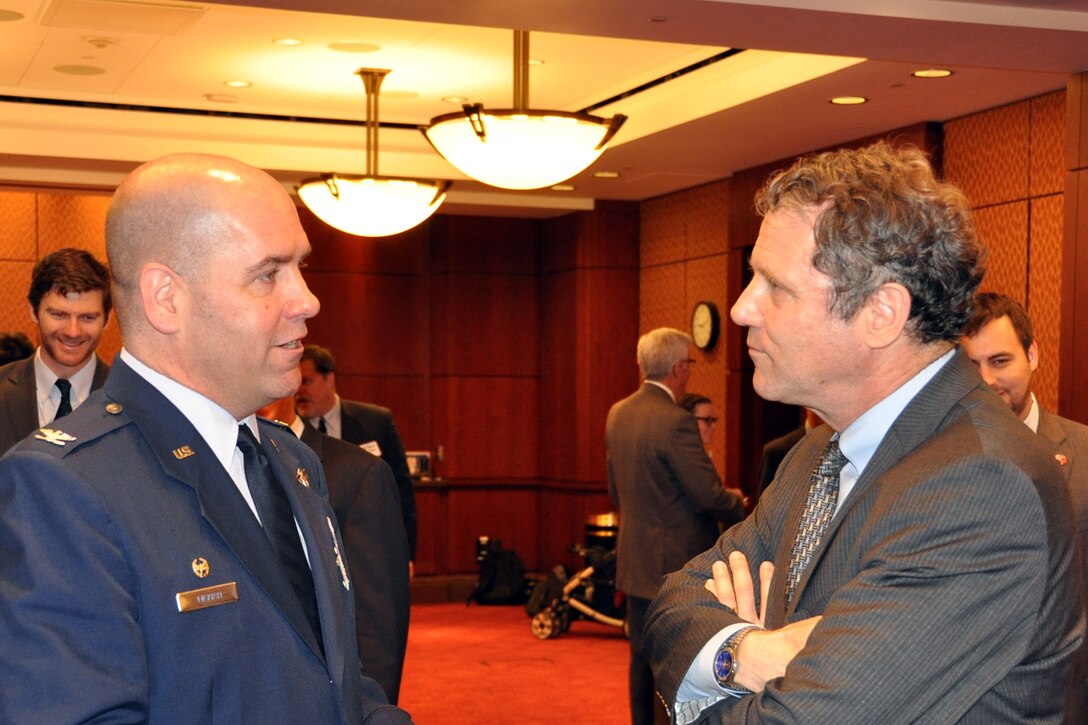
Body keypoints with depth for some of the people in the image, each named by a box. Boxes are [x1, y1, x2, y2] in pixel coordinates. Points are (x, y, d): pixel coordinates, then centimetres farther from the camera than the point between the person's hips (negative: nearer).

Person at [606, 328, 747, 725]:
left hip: (635, 559, 8)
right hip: (676, 563, -8)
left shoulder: (617, 414, 5)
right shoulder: (676, 421, -21)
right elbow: (708, 494, -18)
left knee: (643, 656, 15)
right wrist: (741, 510, 1)